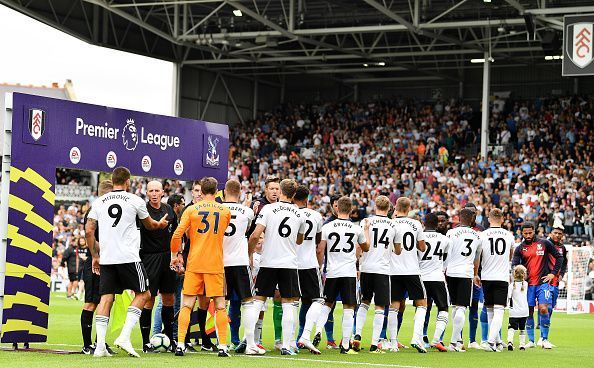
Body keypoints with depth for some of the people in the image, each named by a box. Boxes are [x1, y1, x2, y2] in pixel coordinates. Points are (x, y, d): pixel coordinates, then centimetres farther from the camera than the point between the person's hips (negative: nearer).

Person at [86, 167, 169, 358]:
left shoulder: (99, 202, 9)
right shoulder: (135, 200, 2)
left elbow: (89, 231, 7)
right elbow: (150, 225, 19)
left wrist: (95, 256, 18)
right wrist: (160, 224, 42)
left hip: (105, 259, 4)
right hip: (128, 257, -4)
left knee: (106, 298, 6)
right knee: (143, 293, 9)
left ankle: (100, 346, -2)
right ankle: (124, 337, -4)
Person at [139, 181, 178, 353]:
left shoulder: (168, 209, 10)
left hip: (167, 258, 6)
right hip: (149, 257, -6)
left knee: (169, 299, 10)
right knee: (148, 300, -5)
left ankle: (169, 337, 21)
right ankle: (146, 342, 1)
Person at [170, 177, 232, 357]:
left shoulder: (191, 209, -1)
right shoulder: (225, 211, 3)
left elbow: (177, 235, -6)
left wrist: (175, 255, 9)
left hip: (194, 263, 0)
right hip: (216, 264, 0)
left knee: (186, 305, 4)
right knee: (220, 306, 5)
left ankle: (180, 344, -3)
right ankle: (223, 347, 2)